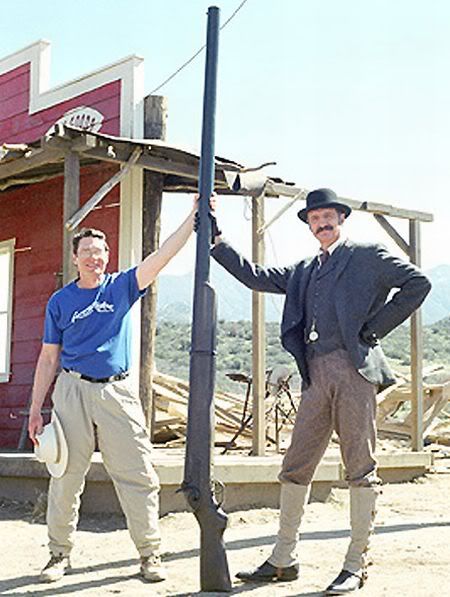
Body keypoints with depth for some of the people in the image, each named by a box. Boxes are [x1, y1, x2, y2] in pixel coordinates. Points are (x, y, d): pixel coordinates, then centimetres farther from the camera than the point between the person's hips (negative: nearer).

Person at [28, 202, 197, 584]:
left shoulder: (122, 287, 8)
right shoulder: (60, 302, 9)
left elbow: (163, 255, -4)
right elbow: (49, 358, 10)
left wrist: (194, 217, -15)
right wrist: (36, 409, 5)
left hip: (118, 392, 0)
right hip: (72, 391, 0)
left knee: (137, 476, -2)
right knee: (67, 477, 4)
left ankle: (150, 554, 6)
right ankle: (60, 554, 17)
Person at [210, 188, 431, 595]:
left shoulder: (367, 255, 6)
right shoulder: (304, 271, 23)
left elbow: (417, 283, -1)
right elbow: (256, 276, 19)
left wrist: (375, 328, -4)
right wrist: (216, 240, 11)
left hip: (353, 368, -6)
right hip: (316, 375, 6)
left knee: (361, 468, -2)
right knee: (296, 467, 5)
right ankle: (283, 560, 14)